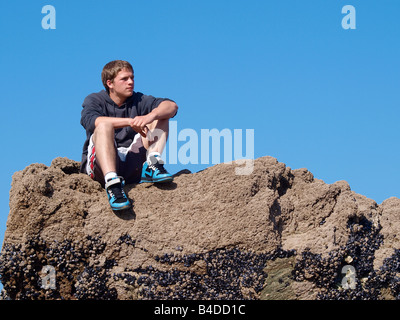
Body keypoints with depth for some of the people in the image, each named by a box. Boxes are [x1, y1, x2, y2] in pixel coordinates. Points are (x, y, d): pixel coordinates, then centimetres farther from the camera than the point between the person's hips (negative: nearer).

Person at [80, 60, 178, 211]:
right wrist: (130, 122, -25)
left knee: (160, 115, -1)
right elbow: (90, 121, -18)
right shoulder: (94, 100, 6)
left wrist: (150, 117, -23)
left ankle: (152, 165, -23)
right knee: (104, 126, -31)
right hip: (98, 165, -3)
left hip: (132, 165, 3)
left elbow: (172, 106, -1)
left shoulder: (138, 100, 15)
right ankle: (112, 183, -47)